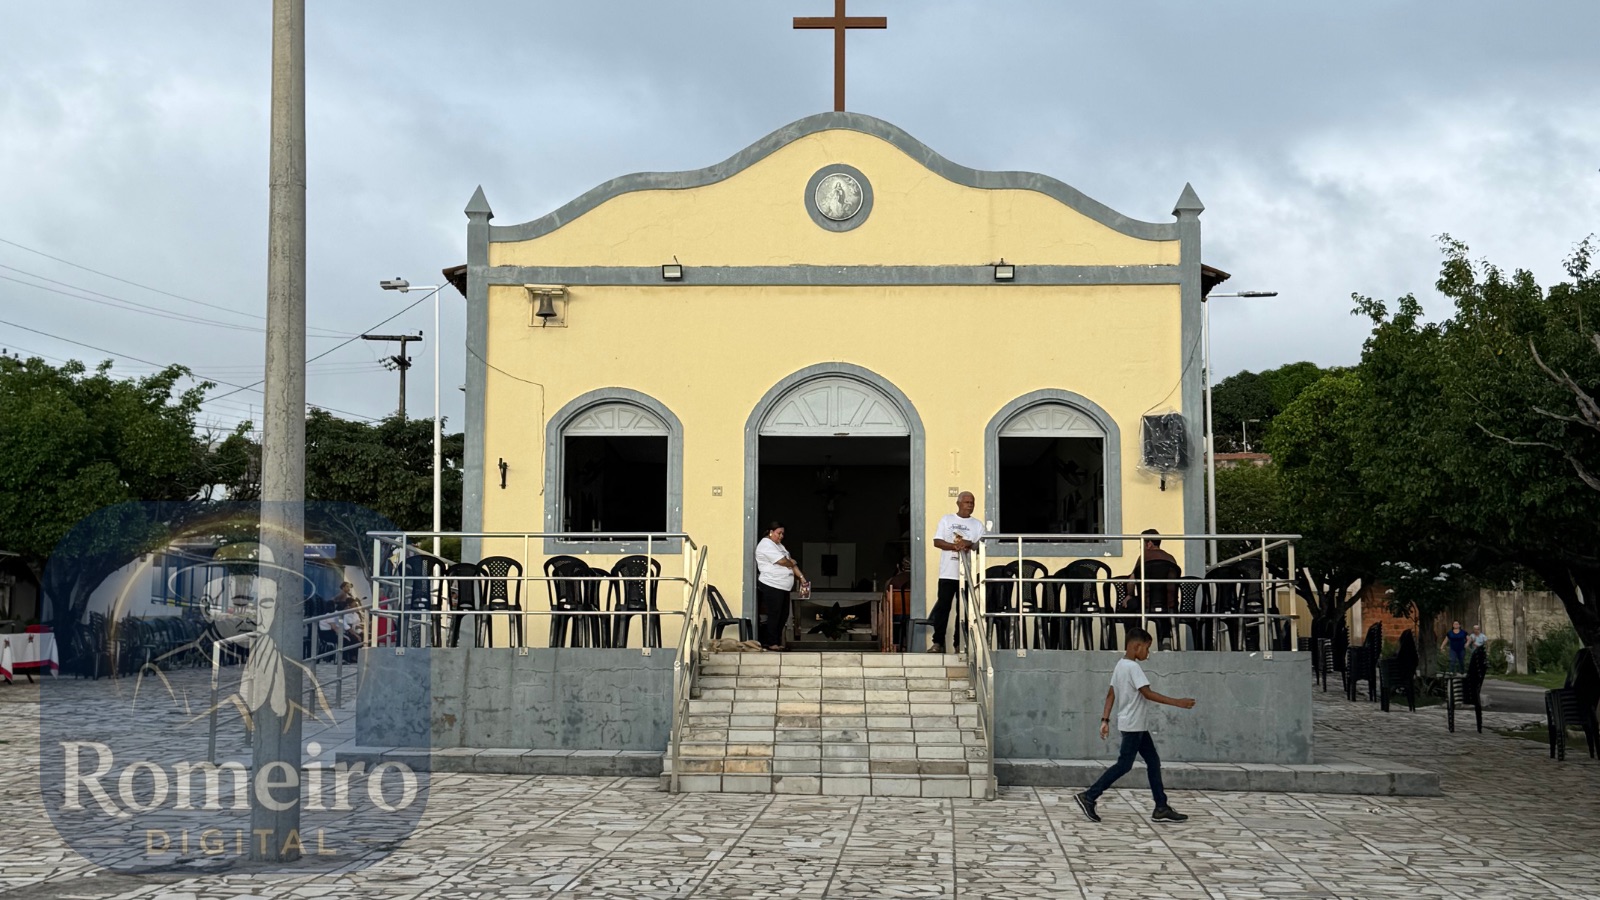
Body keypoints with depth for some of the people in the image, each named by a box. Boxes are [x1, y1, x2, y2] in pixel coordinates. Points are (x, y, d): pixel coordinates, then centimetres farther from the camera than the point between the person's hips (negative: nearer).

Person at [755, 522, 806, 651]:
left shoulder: (778, 545, 19)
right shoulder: (766, 545, -12)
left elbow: (791, 562, 17)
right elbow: (782, 561, -19)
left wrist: (801, 577, 7)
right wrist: (792, 563, 2)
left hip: (783, 587, 10)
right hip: (771, 586, -10)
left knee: (783, 616, 10)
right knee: (774, 615, -7)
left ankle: (777, 642, 16)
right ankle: (771, 643, -1)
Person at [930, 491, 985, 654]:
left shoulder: (977, 525, 12)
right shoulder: (946, 520, 9)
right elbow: (937, 542, 1)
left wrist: (969, 545, -20)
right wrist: (956, 546, -14)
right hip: (948, 573, -1)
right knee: (943, 606, -3)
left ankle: (959, 643, 7)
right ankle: (938, 643, -1)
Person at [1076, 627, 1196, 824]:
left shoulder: (1121, 665, 12)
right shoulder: (1132, 667, -18)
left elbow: (1110, 694, 13)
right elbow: (1148, 694, -24)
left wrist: (1105, 720, 12)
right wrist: (1177, 703, -24)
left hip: (1137, 726, 10)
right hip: (1133, 725, -10)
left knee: (1153, 762, 9)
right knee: (1124, 764, -5)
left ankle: (1161, 808, 9)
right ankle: (1088, 797, -2)